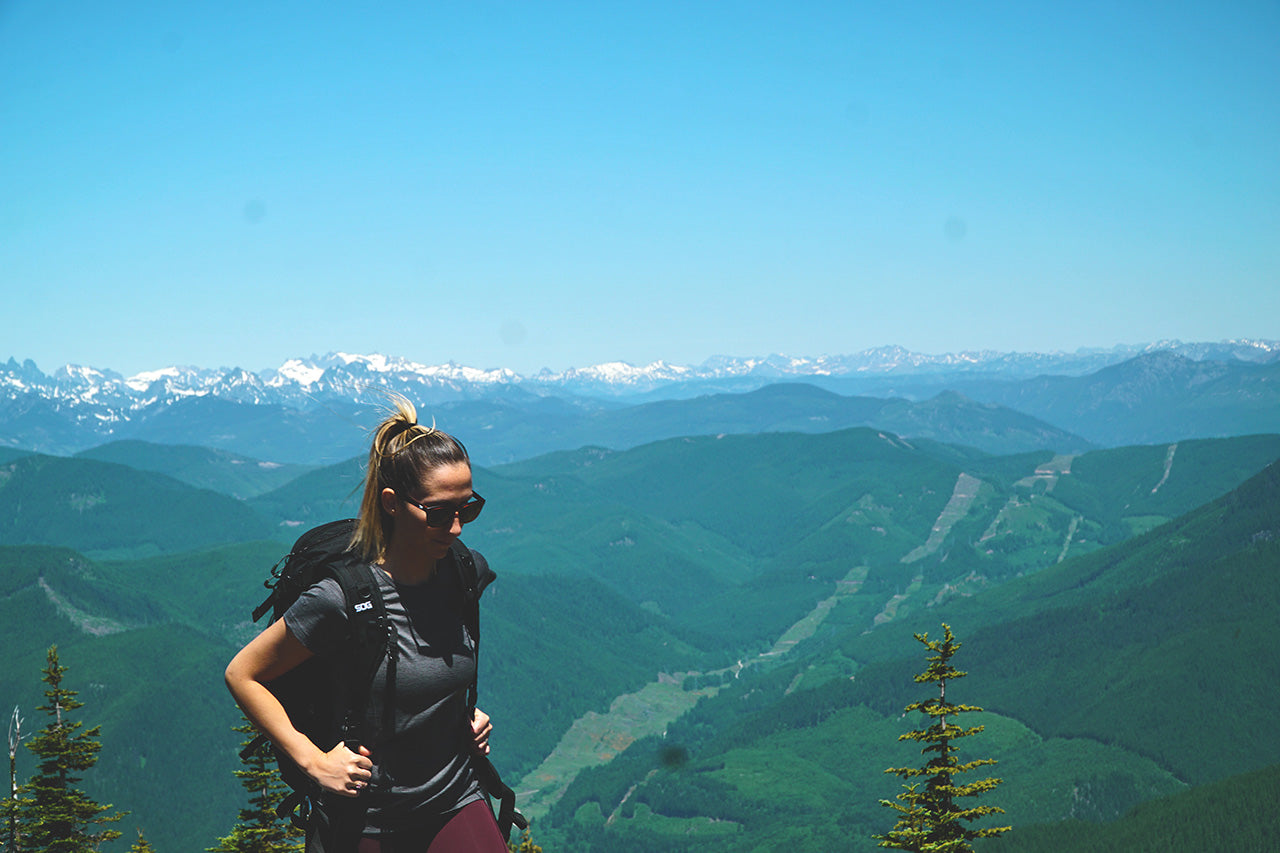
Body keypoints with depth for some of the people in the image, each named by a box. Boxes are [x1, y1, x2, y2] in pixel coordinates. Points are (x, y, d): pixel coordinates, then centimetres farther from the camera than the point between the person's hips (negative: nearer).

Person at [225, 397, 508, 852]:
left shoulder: (463, 576, -2)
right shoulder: (340, 598, -19)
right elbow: (242, 675, -8)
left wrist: (469, 713, 6)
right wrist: (314, 760, -13)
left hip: (457, 806, 4)